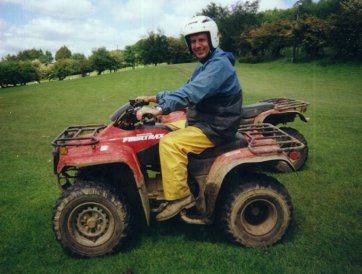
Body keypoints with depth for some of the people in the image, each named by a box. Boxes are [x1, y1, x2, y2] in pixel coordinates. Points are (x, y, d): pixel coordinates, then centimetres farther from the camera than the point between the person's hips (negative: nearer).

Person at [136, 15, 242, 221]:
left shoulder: (219, 64, -19)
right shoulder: (206, 65, 16)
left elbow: (192, 93, -34)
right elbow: (186, 90, 15)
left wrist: (159, 109, -39)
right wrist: (155, 98, 6)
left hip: (216, 128, -11)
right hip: (204, 121, 11)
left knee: (169, 142, -24)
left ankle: (180, 196, -12)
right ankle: (165, 179, 20)